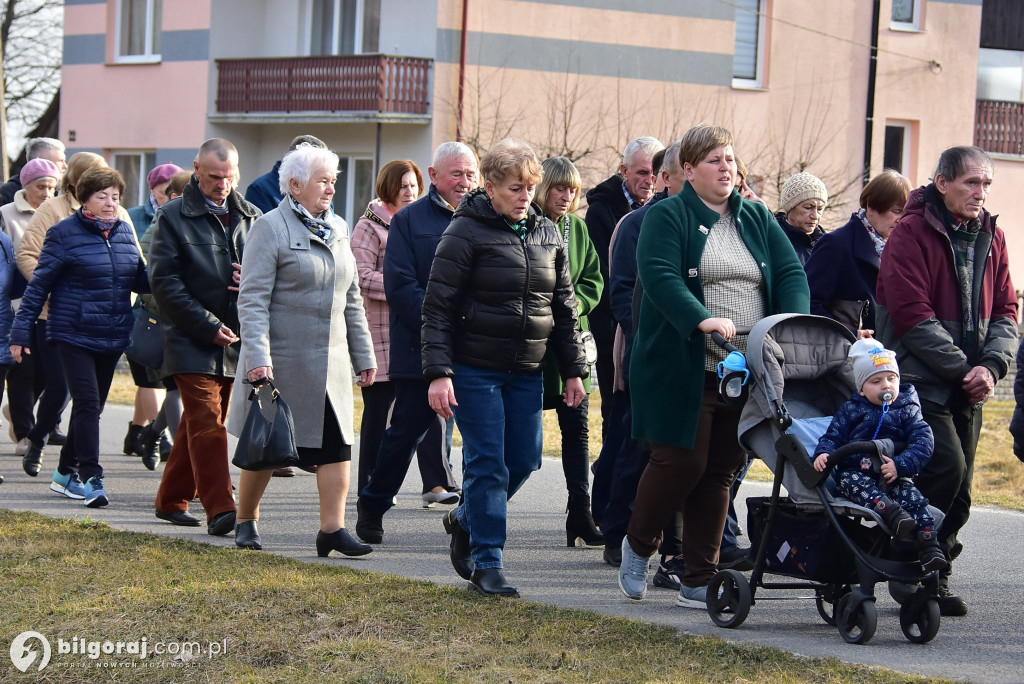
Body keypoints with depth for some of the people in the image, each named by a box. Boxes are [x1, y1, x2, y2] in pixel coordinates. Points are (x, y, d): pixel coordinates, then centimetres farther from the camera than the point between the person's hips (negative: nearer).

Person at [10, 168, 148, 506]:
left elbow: (140, 279, 13)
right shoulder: (64, 234, -7)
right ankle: (92, 478, -13)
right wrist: (21, 332, -6)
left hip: (113, 336, 6)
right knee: (87, 403, -13)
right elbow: (39, 285, -5)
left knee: (92, 406, 12)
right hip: (74, 335, -6)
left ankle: (65, 472, 26)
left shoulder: (125, 231, 8)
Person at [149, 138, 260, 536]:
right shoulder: (173, 217, -2)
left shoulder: (251, 218, 11)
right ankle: (220, 509, -18)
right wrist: (208, 326, -14)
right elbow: (164, 281, -7)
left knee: (199, 424, 12)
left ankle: (172, 500, 24)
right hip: (192, 341, -5)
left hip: (236, 341, 5)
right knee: (207, 424, -13)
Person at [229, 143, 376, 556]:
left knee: (338, 444, -4)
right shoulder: (270, 229, -9)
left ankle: (332, 528, -3)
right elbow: (252, 300, -14)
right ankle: (246, 522, 21)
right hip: (282, 359, -6)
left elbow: (351, 299, 19)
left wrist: (363, 355, 16)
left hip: (330, 361, 6)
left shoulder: (337, 229, 12)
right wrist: (257, 359, -22)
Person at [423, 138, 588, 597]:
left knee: (524, 460, 7)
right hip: (474, 369, -6)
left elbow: (564, 307, 16)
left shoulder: (547, 234, 10)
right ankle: (487, 562, 2)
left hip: (527, 372, 6)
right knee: (488, 464, -6)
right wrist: (438, 373, -16)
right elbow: (438, 307, -9)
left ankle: (466, 521, 32)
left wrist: (573, 370, 11)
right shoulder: (467, 232, -8)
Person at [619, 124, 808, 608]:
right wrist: (702, 319, -32)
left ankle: (699, 582, 11)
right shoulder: (666, 217, -1)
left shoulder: (757, 219, 15)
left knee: (721, 472, 5)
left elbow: (791, 274, 6)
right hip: (681, 367, -5)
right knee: (681, 462, -8)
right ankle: (638, 545, 19)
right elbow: (659, 276, -16)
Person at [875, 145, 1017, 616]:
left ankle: (935, 581, 17)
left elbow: (1005, 311, 10)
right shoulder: (912, 232, -10)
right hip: (919, 380, -6)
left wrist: (992, 365, -9)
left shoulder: (991, 237, 10)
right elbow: (912, 316, -15)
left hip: (968, 388, 6)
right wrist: (963, 369, -16)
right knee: (945, 467, -19)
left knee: (959, 489, 6)